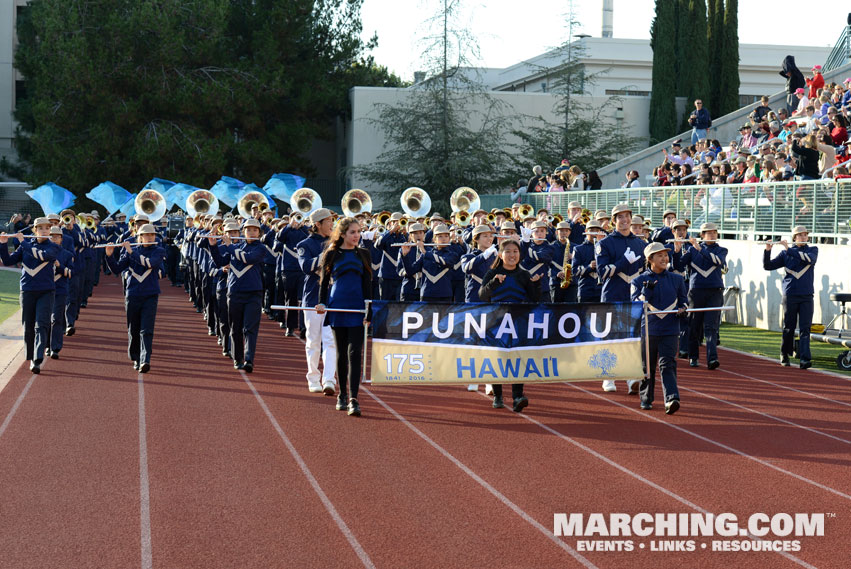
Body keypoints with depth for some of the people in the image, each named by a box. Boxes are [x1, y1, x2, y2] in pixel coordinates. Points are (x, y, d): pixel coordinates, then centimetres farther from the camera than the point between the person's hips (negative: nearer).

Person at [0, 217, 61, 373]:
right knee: (28, 328, 6)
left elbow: (42, 255, -19)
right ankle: (31, 359, 21)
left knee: (41, 326, -14)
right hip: (27, 291, 3)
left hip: (46, 291, -3)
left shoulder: (53, 247, 1)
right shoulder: (25, 246, 9)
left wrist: (23, 241, -14)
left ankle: (37, 361, -23)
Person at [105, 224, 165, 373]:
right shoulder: (130, 251, 9)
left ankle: (145, 361, -19)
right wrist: (110, 255, -11)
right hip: (132, 296, 2)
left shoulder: (159, 251, 3)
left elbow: (150, 263, -17)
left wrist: (131, 252, -14)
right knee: (133, 330, 8)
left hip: (150, 296, -2)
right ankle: (135, 359, 23)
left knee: (147, 330, -12)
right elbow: (116, 268, 5)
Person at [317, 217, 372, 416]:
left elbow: (367, 283, 5)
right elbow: (324, 281, 8)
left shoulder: (363, 254, 6)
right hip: (337, 308, 0)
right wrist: (322, 303, -6)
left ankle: (353, 399, -14)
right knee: (341, 353, 8)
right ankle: (342, 395, 20)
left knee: (355, 353, -9)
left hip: (357, 309, 0)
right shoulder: (331, 255, 4)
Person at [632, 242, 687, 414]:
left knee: (668, 364, -11)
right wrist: (647, 290, -20)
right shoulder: (639, 281, 2)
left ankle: (671, 399, -20)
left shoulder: (677, 279, 9)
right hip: (648, 329, 0)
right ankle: (646, 399, 24)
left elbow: (683, 299, 19)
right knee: (647, 367, 9)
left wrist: (682, 309, -3)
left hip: (670, 330, 0)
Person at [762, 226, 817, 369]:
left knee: (805, 327, -9)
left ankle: (805, 359, -16)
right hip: (790, 295, 0)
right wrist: (767, 250, -12)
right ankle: (784, 355, 22)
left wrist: (789, 250, -16)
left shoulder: (813, 250, 8)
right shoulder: (785, 253, 7)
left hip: (806, 295, 0)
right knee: (789, 327, 6)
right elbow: (768, 266, 4)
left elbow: (810, 258, -15)